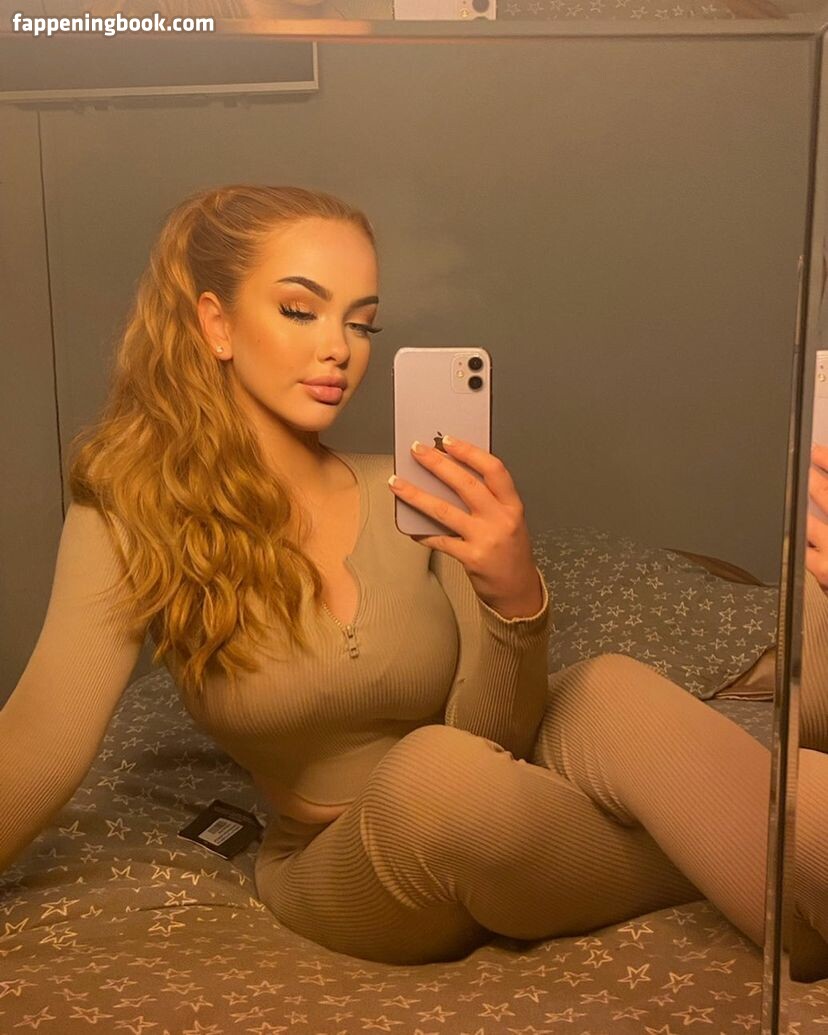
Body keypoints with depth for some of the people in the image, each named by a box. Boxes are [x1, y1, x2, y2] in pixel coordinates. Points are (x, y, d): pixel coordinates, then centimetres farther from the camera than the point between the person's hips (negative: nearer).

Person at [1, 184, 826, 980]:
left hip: (497, 827, 1)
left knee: (612, 695, -33)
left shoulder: (410, 498, -11)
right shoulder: (132, 512, -12)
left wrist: (514, 598, -33)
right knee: (436, 768, -36)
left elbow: (494, 736, -13)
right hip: (340, 878, 0)